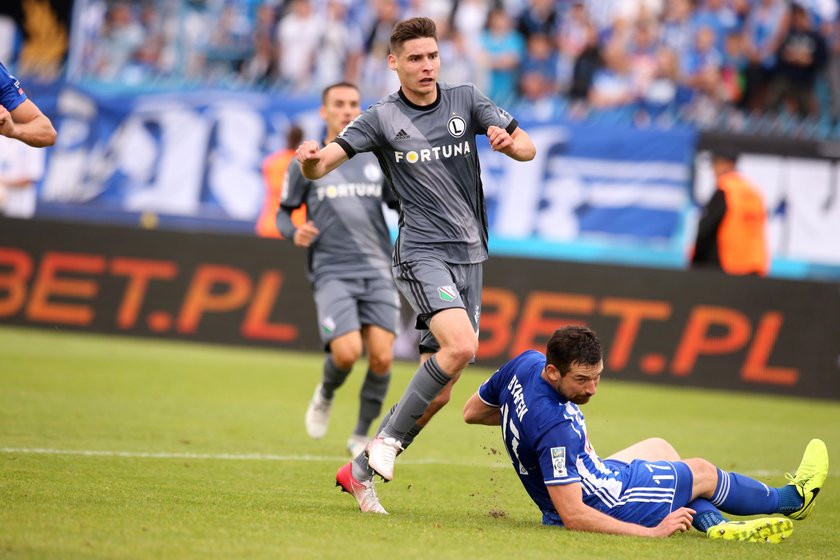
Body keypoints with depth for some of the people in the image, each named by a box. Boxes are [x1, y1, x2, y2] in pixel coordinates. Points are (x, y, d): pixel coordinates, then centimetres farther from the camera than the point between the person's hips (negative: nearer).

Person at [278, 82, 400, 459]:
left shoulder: (378, 160, 13)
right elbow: (284, 213, 13)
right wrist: (295, 233, -8)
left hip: (377, 272, 2)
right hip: (332, 272, -2)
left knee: (381, 357, -10)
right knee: (347, 353, -20)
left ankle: (361, 436, 10)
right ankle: (325, 395, 16)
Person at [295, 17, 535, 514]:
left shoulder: (466, 101, 8)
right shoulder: (383, 118, -1)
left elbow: (529, 149, 4)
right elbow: (321, 165, -10)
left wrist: (509, 143, -20)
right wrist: (310, 159, -34)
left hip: (470, 254, 5)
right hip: (422, 252, -5)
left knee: (440, 391, 2)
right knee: (460, 344, -29)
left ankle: (361, 471, 14)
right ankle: (388, 438, -15)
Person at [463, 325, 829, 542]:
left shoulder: (525, 363, -11)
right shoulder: (555, 428, -38)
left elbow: (472, 412, 8)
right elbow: (573, 516, -36)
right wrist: (651, 533, -29)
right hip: (601, 504, -8)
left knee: (659, 448, 27)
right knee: (702, 473, 12)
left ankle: (716, 524, 21)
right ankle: (790, 499, 37)